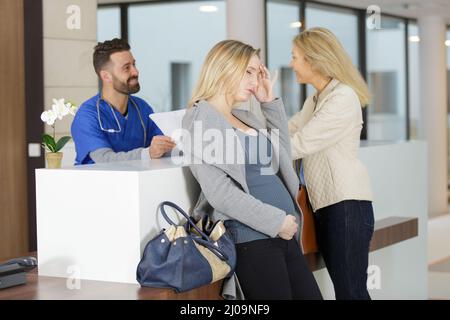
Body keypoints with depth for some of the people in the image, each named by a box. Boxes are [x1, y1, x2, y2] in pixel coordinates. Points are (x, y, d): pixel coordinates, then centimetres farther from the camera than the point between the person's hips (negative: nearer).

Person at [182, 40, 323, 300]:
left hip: (283, 233, 8)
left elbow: (283, 155, 25)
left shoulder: (244, 116, 18)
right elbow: (219, 192, -15)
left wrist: (270, 102, 18)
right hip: (251, 236, -8)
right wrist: (276, 221, -14)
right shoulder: (201, 120, -6)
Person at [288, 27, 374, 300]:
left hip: (347, 205, -9)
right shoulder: (314, 101, 23)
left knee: (351, 291, -11)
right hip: (325, 205, 9)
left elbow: (301, 143, -15)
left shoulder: (343, 98, -9)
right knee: (343, 288, 9)